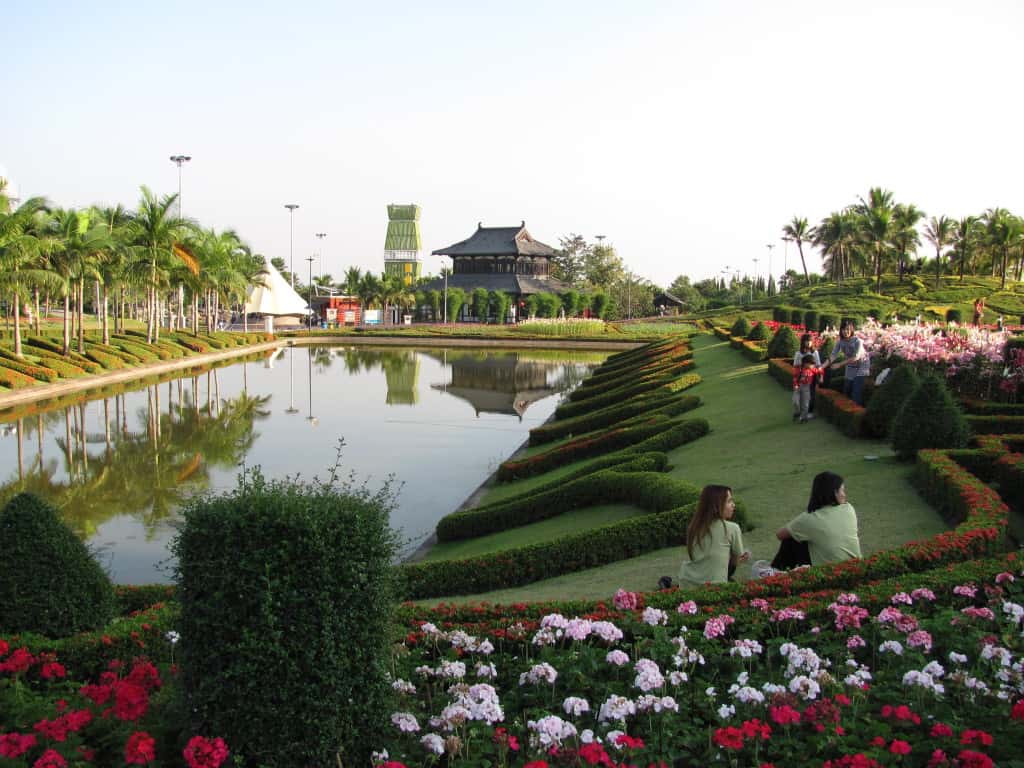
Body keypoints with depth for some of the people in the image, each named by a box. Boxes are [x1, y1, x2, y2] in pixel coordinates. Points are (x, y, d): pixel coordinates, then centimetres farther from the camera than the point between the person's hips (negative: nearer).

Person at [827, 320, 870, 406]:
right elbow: (833, 355, -14)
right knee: (846, 391, 9)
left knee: (856, 393, -16)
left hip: (861, 367, -6)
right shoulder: (840, 342, -10)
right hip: (850, 368, 6)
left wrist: (839, 364, -35)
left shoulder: (857, 341, -25)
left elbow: (856, 357, -30)